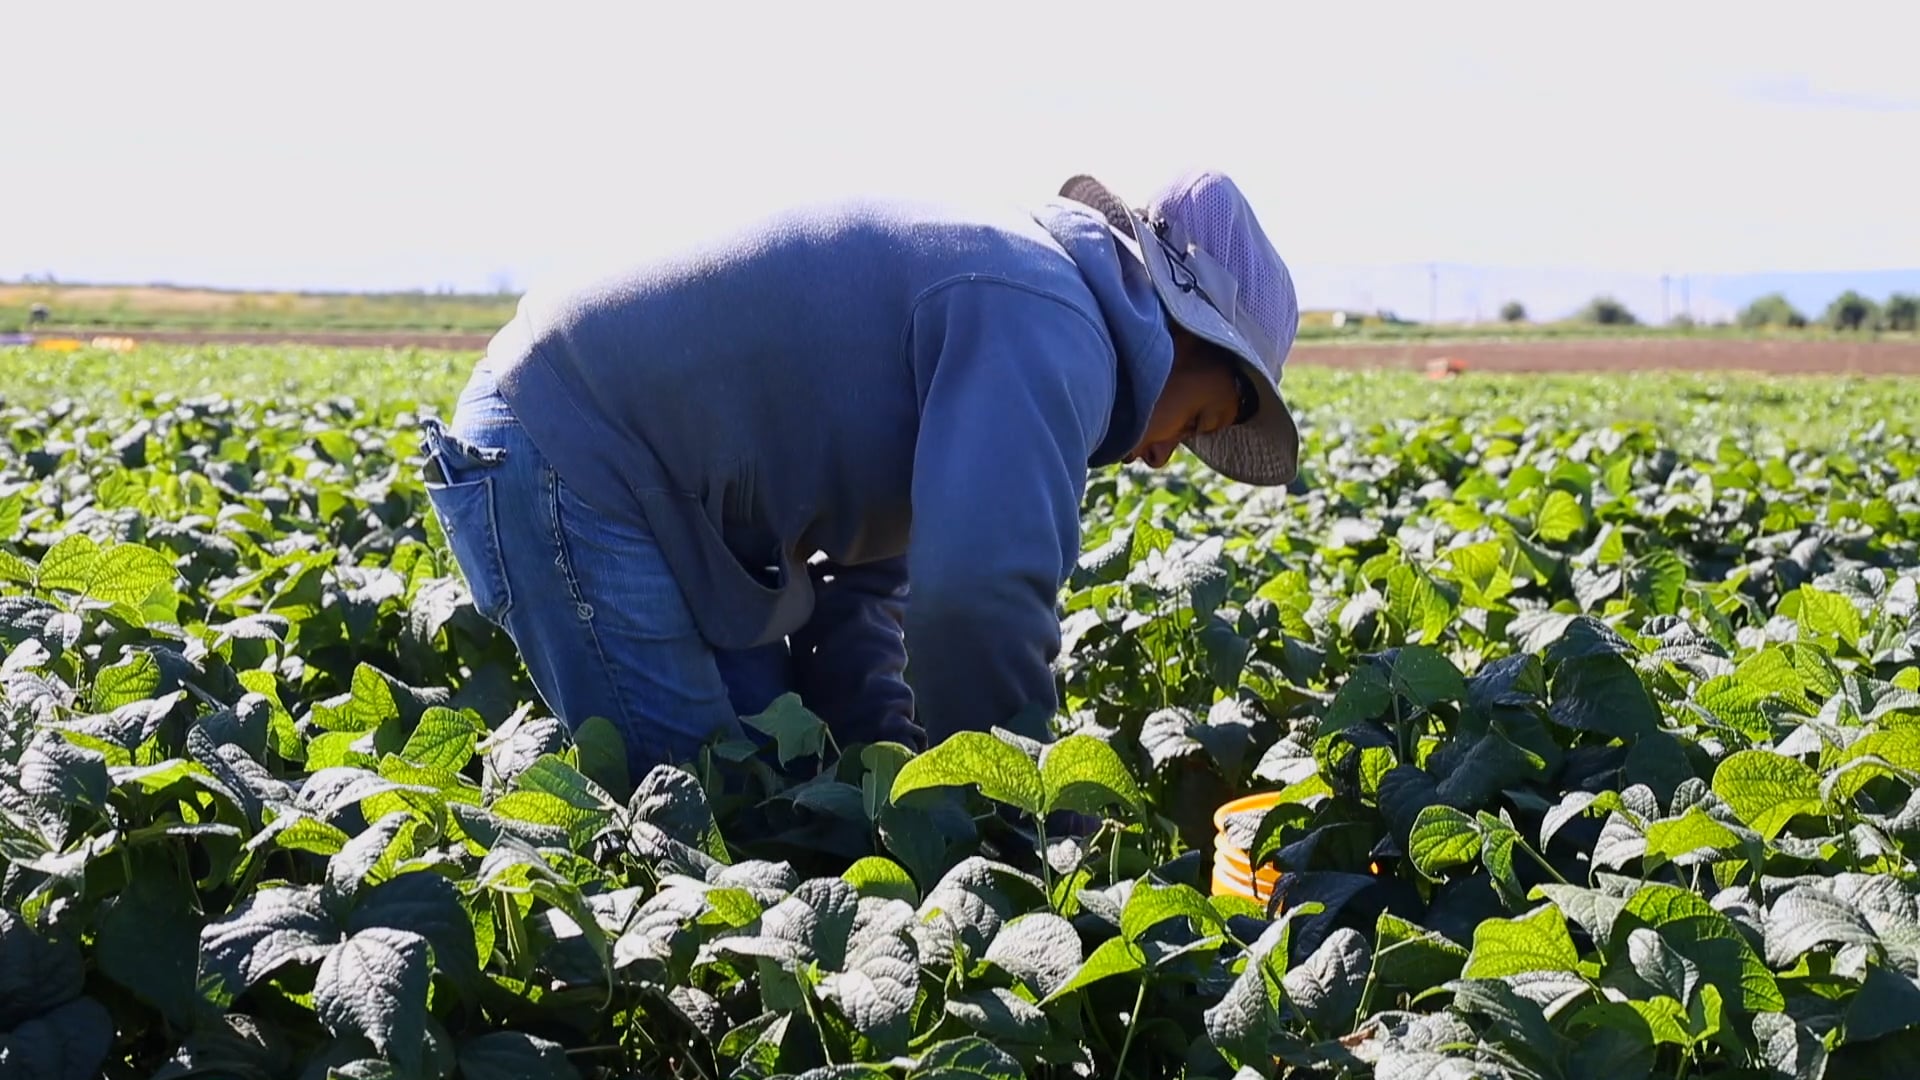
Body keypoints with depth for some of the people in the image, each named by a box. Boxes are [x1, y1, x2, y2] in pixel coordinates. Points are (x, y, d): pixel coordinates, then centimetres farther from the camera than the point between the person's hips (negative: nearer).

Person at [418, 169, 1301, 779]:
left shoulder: (1001, 295, 15)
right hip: (561, 464, -11)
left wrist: (891, 759, 6)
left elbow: (862, 568, 18)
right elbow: (983, 591, -31)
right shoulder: (1050, 333, -18)